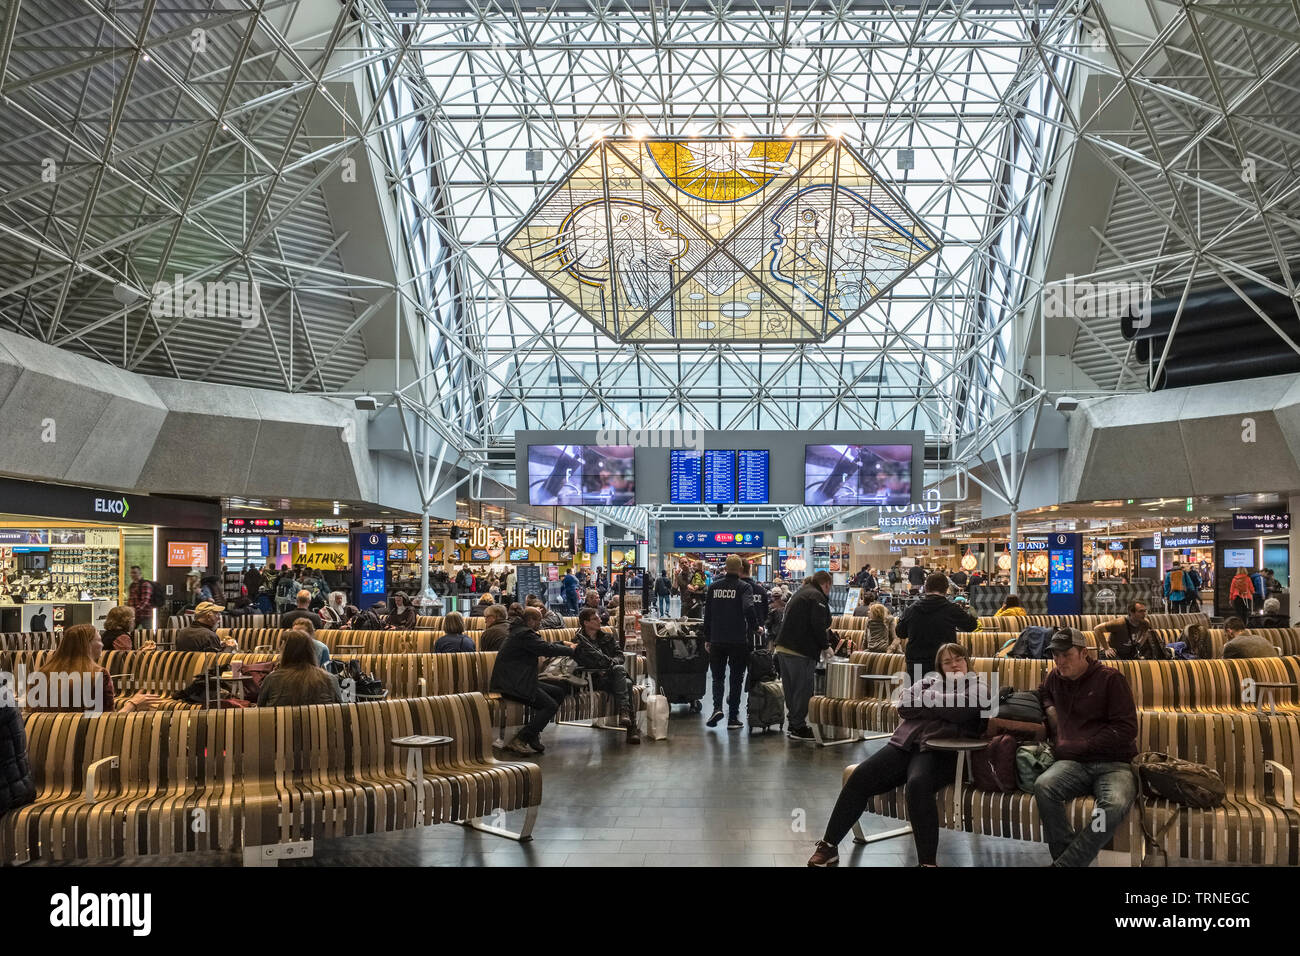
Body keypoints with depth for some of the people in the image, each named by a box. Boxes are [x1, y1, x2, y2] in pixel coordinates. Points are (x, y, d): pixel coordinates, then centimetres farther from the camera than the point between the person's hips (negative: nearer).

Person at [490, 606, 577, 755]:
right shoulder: (524, 634, -15)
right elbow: (547, 649, -17)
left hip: (517, 680, 11)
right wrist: (571, 650, -2)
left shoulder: (520, 631, 18)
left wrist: (562, 643, 22)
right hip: (511, 684, -11)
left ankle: (533, 732, 10)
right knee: (551, 705, -17)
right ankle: (518, 741, -16)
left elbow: (542, 646, 30)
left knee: (558, 693, 9)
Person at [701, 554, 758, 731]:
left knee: (718, 677, 13)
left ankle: (717, 708, -11)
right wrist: (755, 627, -4)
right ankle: (733, 718, 8)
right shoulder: (743, 587, -7)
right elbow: (749, 609, -22)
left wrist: (707, 638, 15)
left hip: (717, 640, 3)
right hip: (738, 641, -3)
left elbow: (707, 614, 8)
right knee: (736, 679, 8)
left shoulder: (713, 587, 5)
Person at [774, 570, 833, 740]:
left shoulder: (799, 593, 21)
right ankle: (798, 727, 3)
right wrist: (826, 645, -1)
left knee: (791, 689, 15)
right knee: (803, 690, -1)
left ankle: (793, 725, 22)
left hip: (783, 649, 9)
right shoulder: (817, 597, -8)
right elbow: (818, 626, -16)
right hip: (801, 652, -9)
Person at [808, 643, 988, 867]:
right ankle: (828, 845, -9)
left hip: (939, 751, -5)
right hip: (904, 743, 5)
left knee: (917, 785, -37)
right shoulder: (930, 680, 26)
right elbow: (903, 706, 10)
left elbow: (961, 708, -9)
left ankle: (927, 861, -32)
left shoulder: (977, 684, 14)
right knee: (860, 777, -16)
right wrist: (940, 705, 1)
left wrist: (928, 699, 6)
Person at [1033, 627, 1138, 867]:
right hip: (1074, 764, 3)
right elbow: (1043, 694, 43)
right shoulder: (1054, 677, 18)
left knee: (1116, 804, -39)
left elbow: (1126, 730, -4)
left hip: (1114, 763, -3)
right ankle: (1065, 857, -30)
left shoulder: (1110, 678, 2)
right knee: (1043, 785, -34)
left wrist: (1074, 747, -5)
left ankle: (1063, 863, -32)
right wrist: (1050, 708, 17)